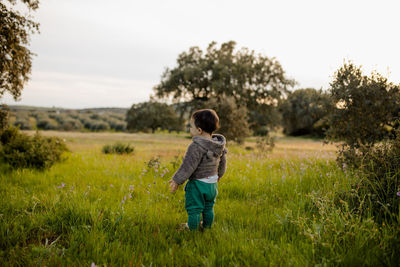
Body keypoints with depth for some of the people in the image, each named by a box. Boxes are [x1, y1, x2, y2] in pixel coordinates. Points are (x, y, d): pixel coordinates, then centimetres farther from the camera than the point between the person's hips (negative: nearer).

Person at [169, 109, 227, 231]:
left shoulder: (196, 146, -25)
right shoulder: (219, 145, 1)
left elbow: (188, 166, -25)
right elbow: (222, 162, 14)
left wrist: (177, 180, -16)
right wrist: (219, 174, 32)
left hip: (197, 184, -8)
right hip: (212, 183, 8)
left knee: (194, 209, 6)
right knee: (208, 208, 23)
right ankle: (207, 228, 36)